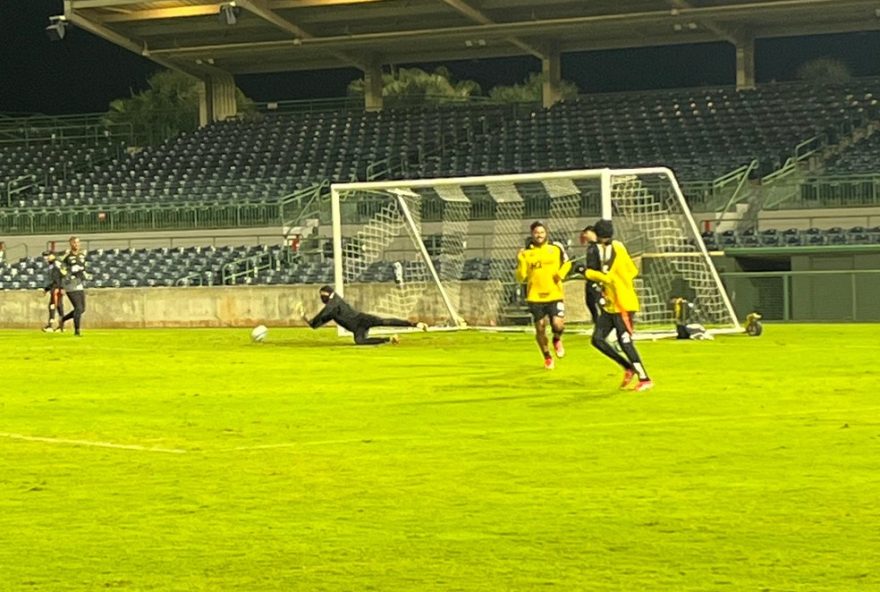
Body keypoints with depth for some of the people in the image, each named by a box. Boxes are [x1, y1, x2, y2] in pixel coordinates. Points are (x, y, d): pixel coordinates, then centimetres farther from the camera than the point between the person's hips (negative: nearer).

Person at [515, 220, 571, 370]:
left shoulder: (556, 248, 1)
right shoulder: (526, 253, -2)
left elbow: (567, 263, 17)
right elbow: (520, 278, -4)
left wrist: (561, 274, -2)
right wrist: (520, 262, -20)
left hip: (555, 295, 0)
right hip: (535, 297, 0)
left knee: (558, 324, -17)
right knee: (540, 328, 6)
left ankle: (557, 340, 20)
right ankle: (547, 358, 30)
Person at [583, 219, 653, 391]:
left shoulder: (617, 251, -17)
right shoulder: (608, 250, 10)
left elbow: (609, 277, -25)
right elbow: (633, 271, 17)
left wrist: (587, 272, -18)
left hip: (623, 304, -10)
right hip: (611, 305, 10)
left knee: (625, 343, -9)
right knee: (597, 339, 3)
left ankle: (645, 379, -1)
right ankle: (628, 367, 13)